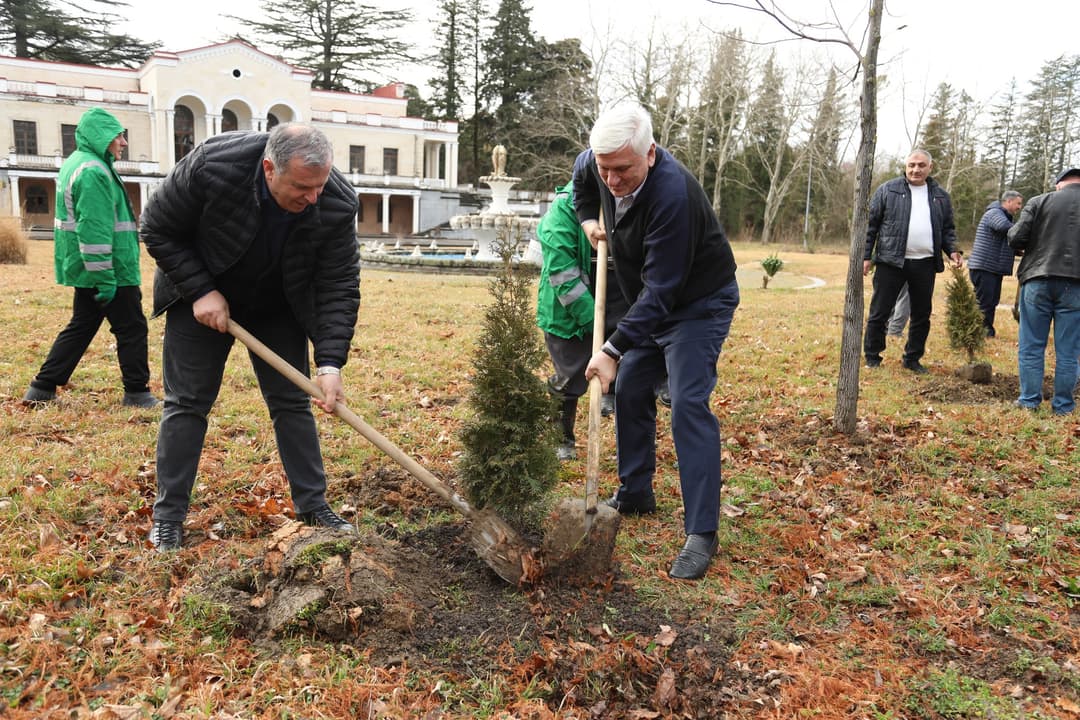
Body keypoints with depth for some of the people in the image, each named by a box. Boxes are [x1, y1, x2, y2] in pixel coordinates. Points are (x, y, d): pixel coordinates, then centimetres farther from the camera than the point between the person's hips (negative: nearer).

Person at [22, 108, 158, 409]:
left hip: (86, 271, 10)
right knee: (132, 328, 0)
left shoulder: (76, 164, 17)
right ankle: (136, 392, 9)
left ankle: (42, 388, 19)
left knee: (80, 327, 16)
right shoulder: (93, 171, -17)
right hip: (110, 270, -10)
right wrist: (105, 277, -23)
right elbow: (94, 230, -23)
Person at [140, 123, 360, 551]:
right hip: (202, 298, -1)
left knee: (292, 401, 2)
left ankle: (313, 508, 12)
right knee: (187, 402, 0)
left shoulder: (337, 205, -27)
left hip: (279, 307, 2)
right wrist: (200, 291, -23)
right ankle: (168, 516, 12)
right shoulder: (212, 166, -32)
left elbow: (339, 286, -21)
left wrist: (330, 361, -29)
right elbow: (157, 230, -16)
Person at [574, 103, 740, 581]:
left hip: (699, 303, -8)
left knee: (688, 405, -18)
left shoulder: (672, 194, -36)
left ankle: (701, 533, -14)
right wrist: (587, 217, 7)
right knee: (630, 390, 12)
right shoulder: (597, 165, -11)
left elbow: (661, 289, -36)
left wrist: (614, 349, -37)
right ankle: (635, 493, 28)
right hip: (651, 304, 9)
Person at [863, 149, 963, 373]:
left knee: (922, 315, 9)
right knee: (880, 312, 0)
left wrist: (952, 250, 1)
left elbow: (947, 229, 19)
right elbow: (871, 224, 1)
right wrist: (866, 256, -4)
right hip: (891, 262, -3)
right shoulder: (888, 190, 1)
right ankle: (872, 357, 11)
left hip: (925, 264, 4)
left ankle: (913, 359, 22)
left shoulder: (940, 196, 13)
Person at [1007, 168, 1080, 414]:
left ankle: (1029, 400, 13)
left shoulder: (1039, 202, 0)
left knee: (1031, 346, 9)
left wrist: (1024, 249, 15)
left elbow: (1016, 238, -6)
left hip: (1038, 281, -1)